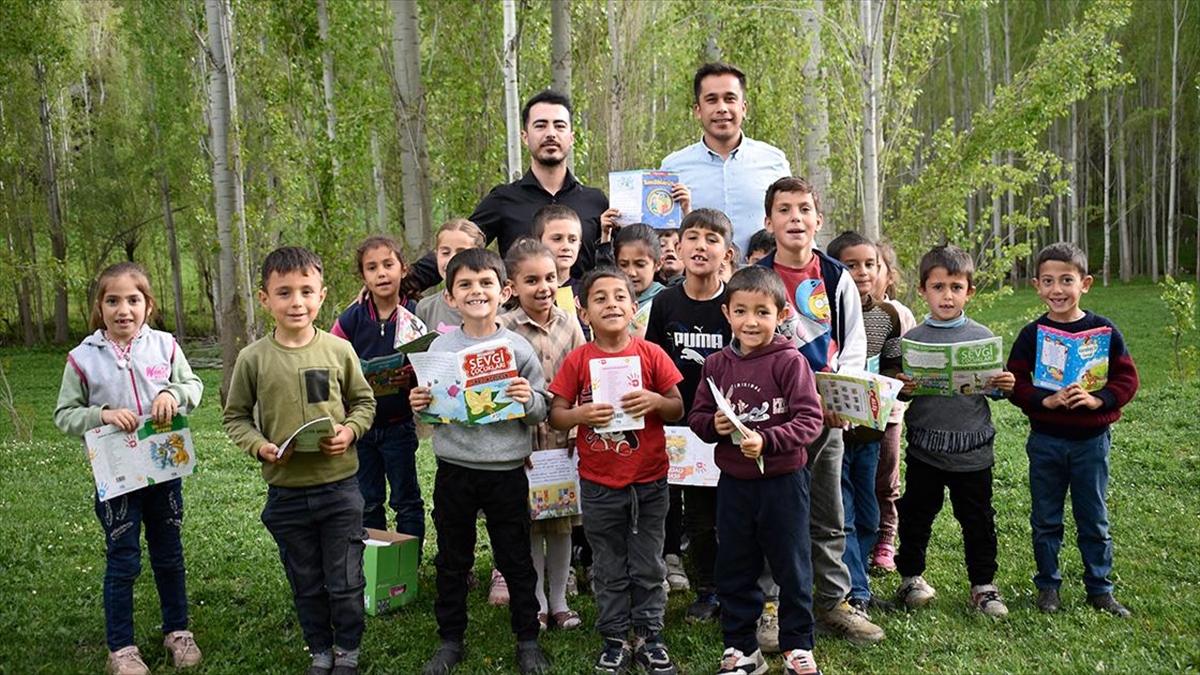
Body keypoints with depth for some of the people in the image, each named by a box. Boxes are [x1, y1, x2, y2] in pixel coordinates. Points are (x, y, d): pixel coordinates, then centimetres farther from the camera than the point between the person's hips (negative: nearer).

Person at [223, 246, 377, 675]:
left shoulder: (339, 350, -5)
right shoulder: (253, 358, -6)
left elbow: (364, 402, 7)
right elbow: (236, 417, 5)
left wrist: (350, 430, -11)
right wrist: (260, 446, -12)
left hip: (340, 485, 0)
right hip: (286, 492, 1)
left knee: (346, 581, 9)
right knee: (306, 584, 16)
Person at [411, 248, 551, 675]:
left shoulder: (518, 348, -4)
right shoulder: (439, 349, 1)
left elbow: (541, 412, -1)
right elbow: (430, 410, 9)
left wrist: (528, 399, -21)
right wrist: (419, 406, -12)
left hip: (506, 471, -1)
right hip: (453, 470, 2)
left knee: (516, 560, 11)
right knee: (452, 561, 14)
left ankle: (527, 640, 27)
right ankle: (451, 640, 30)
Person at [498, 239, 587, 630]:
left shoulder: (569, 323, 2)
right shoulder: (504, 329, -8)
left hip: (564, 434, 3)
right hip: (522, 436, -3)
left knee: (562, 522, 11)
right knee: (529, 523, 7)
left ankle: (559, 601, 24)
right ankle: (538, 603, 21)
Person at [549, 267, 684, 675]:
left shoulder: (651, 355, -4)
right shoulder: (577, 361, -5)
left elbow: (678, 410, 0)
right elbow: (555, 416, -3)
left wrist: (655, 400, -20)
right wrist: (581, 415, -23)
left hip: (649, 481, 0)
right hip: (599, 484, 0)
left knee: (648, 566, 12)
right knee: (609, 570, 13)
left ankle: (649, 637, 28)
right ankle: (614, 639, 27)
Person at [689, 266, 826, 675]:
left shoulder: (790, 362, -11)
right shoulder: (717, 364, 2)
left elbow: (810, 420, -17)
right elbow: (696, 416, 8)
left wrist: (766, 440, -27)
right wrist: (713, 425, -14)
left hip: (782, 480, -4)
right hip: (733, 482, 4)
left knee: (792, 567, 10)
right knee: (733, 569, 13)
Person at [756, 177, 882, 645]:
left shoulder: (837, 278, 6)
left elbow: (854, 345, 6)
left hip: (829, 413, 3)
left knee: (828, 515, 11)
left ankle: (834, 603, 23)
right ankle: (766, 605, 15)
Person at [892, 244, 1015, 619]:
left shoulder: (982, 336, 2)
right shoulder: (911, 339, -1)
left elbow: (995, 384, 10)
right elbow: (900, 389, 3)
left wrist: (1004, 386, -11)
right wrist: (902, 388, -19)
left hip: (973, 448, 1)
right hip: (924, 447, 0)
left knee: (978, 519, 11)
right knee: (916, 515, 11)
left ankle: (983, 583, 27)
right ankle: (910, 575, 29)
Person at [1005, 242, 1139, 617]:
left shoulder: (1104, 331, -4)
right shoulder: (1032, 334, -4)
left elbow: (1127, 378, -3)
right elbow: (1015, 383, -5)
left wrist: (1098, 400, -19)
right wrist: (1045, 400, -20)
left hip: (1092, 439, 0)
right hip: (1045, 440, 0)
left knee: (1094, 520, 11)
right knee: (1046, 520, 11)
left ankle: (1099, 588, 25)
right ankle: (1048, 585, 25)